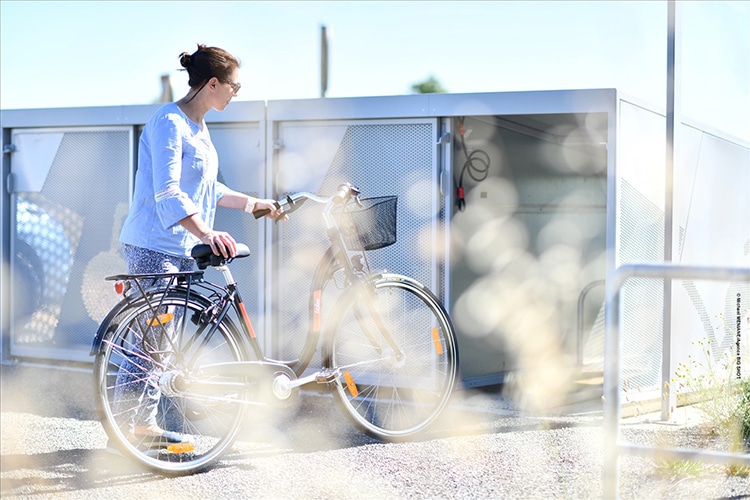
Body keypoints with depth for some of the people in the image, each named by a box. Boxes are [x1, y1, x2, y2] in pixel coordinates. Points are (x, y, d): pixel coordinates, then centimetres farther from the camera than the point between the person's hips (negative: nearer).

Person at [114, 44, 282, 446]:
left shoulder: (197, 127, 15)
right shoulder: (169, 123, -16)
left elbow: (207, 190, 24)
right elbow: (167, 193, -27)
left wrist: (253, 204, 22)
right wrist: (206, 232, -38)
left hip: (181, 248, 10)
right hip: (152, 247, -10)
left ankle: (147, 422, 21)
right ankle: (127, 426, -1)